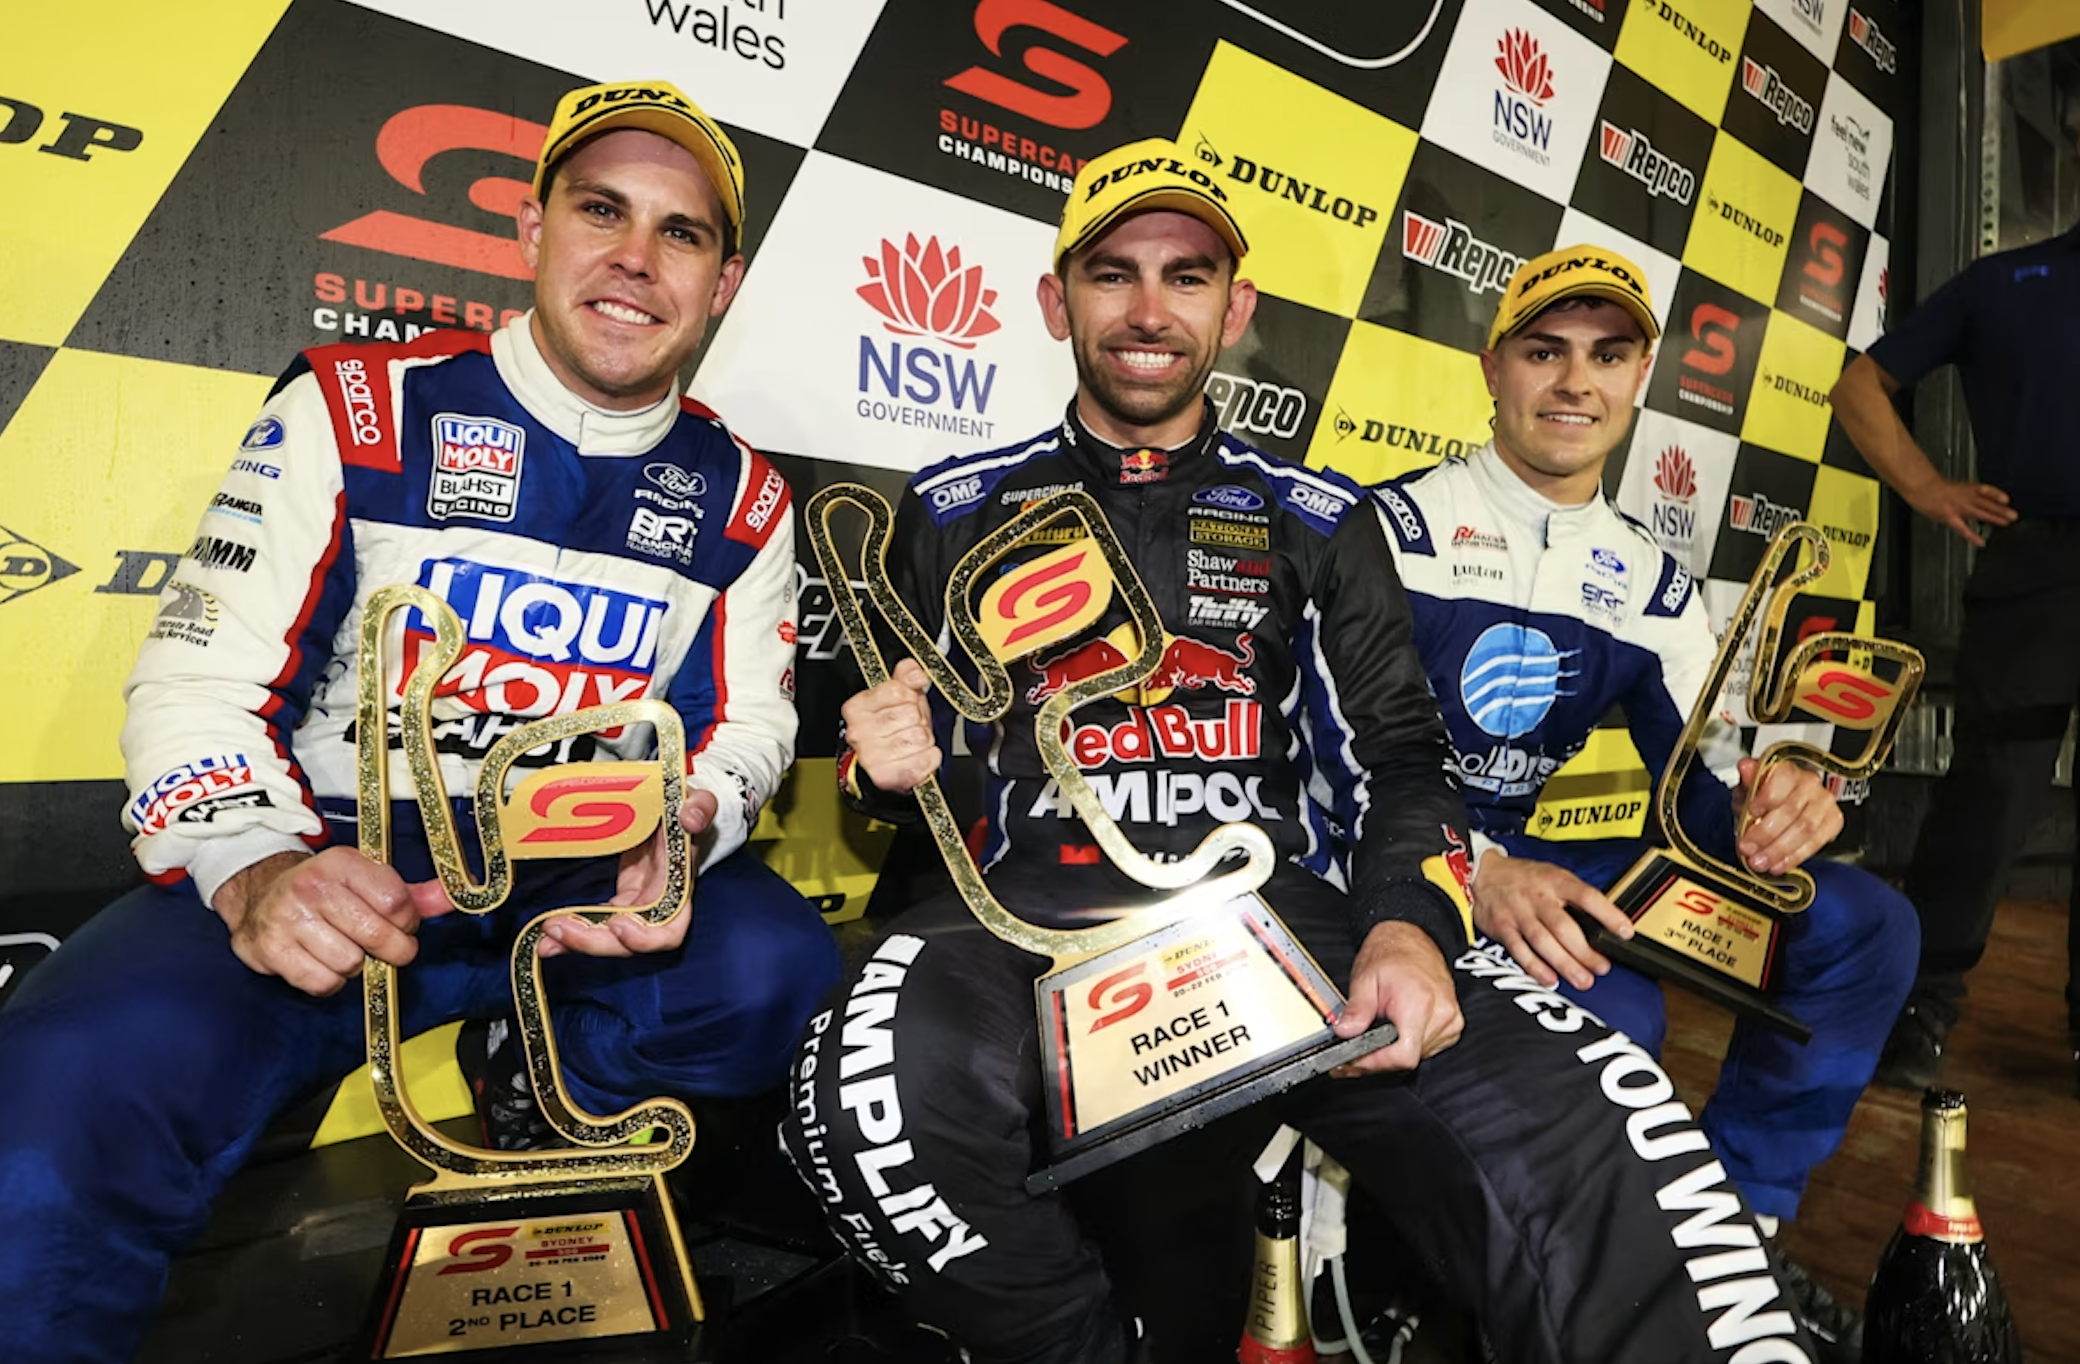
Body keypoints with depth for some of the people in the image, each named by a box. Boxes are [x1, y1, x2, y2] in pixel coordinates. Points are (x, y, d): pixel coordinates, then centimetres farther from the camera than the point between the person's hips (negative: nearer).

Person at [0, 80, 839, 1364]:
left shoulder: (743, 500, 7)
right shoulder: (357, 411, 0)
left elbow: (746, 726, 7)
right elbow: (196, 682, -3)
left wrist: (682, 831, -17)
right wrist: (257, 872, -24)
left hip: (584, 888, 3)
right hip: (332, 862, -2)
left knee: (778, 970, -27)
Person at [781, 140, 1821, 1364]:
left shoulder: (1320, 522, 18)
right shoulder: (957, 512, 15)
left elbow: (1399, 749, 12)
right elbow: (898, 770, 21)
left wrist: (1411, 921, -8)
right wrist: (891, 764, -5)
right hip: (1032, 899, 1)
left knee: (1585, 1116, -28)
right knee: (880, 1090, -33)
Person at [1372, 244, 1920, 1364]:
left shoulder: (1650, 584, 12)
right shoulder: (1398, 526, -9)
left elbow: (1705, 776, 7)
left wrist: (1768, 800, -18)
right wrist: (1473, 872, -33)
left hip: (1527, 856, 7)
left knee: (1863, 924, -2)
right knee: (1609, 1012, -34)